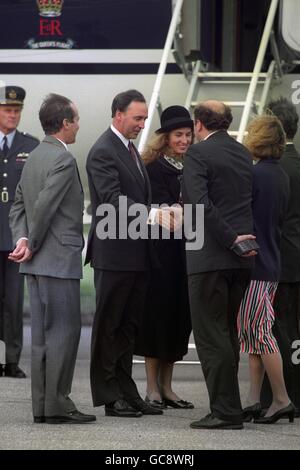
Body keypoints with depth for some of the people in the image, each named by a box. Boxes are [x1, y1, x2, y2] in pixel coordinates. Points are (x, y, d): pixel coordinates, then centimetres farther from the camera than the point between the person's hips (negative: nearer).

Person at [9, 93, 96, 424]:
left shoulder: (34, 157, 16)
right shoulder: (63, 159, -14)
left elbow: (18, 206, 15)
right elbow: (45, 206, -19)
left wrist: (22, 240, 2)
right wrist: (33, 244, -7)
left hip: (37, 261, 9)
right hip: (58, 259, -9)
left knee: (43, 334, 10)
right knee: (64, 331, -6)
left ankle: (42, 405, 12)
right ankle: (57, 405, -6)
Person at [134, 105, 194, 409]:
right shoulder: (156, 167, -7)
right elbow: (161, 209, -17)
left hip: (185, 251, 6)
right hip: (163, 251, -6)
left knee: (179, 316, 8)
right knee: (159, 313, -4)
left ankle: (166, 387, 16)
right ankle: (152, 389, 2)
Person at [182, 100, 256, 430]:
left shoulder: (198, 154, -9)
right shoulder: (244, 154, 12)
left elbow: (201, 204, -19)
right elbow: (254, 202, 16)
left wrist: (232, 239, -16)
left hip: (210, 255, -7)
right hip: (240, 258, 7)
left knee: (211, 335, -4)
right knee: (227, 334, 16)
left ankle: (225, 410, -6)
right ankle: (227, 406, 19)